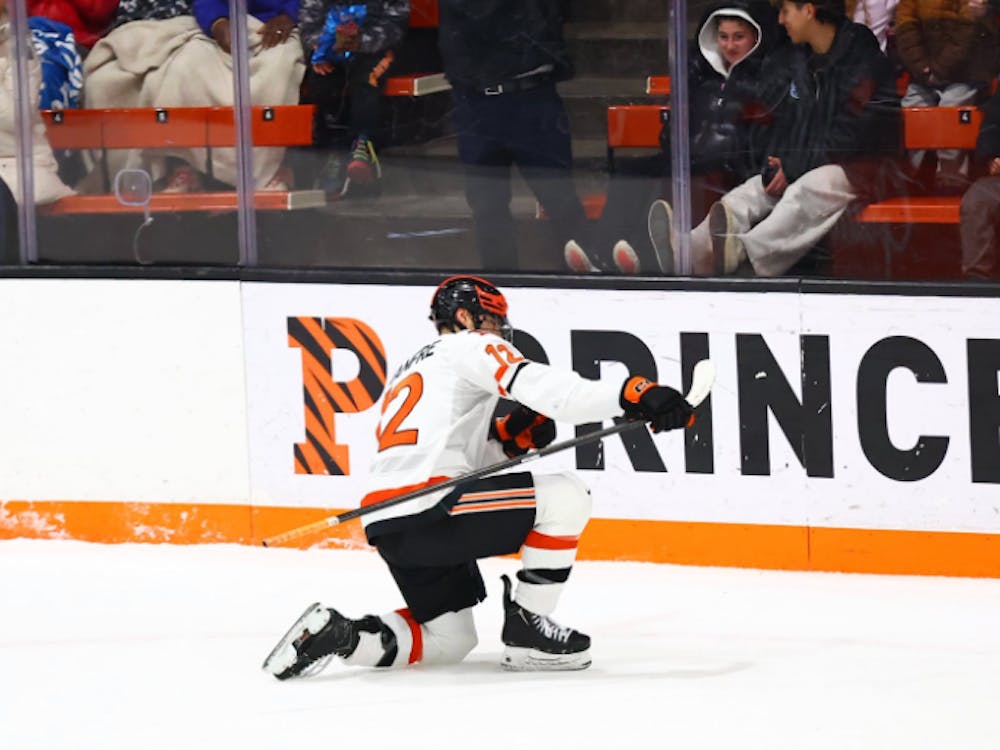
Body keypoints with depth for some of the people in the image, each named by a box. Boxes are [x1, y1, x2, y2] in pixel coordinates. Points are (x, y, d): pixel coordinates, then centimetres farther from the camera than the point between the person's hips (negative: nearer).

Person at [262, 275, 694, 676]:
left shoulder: (409, 371, 33)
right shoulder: (471, 348, 5)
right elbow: (540, 387, -12)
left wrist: (506, 436, 14)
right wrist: (633, 395, -22)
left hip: (387, 526, 9)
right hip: (426, 508, -9)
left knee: (449, 641, 21)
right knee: (565, 497, -4)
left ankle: (334, 634, 3)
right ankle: (525, 631, -3)